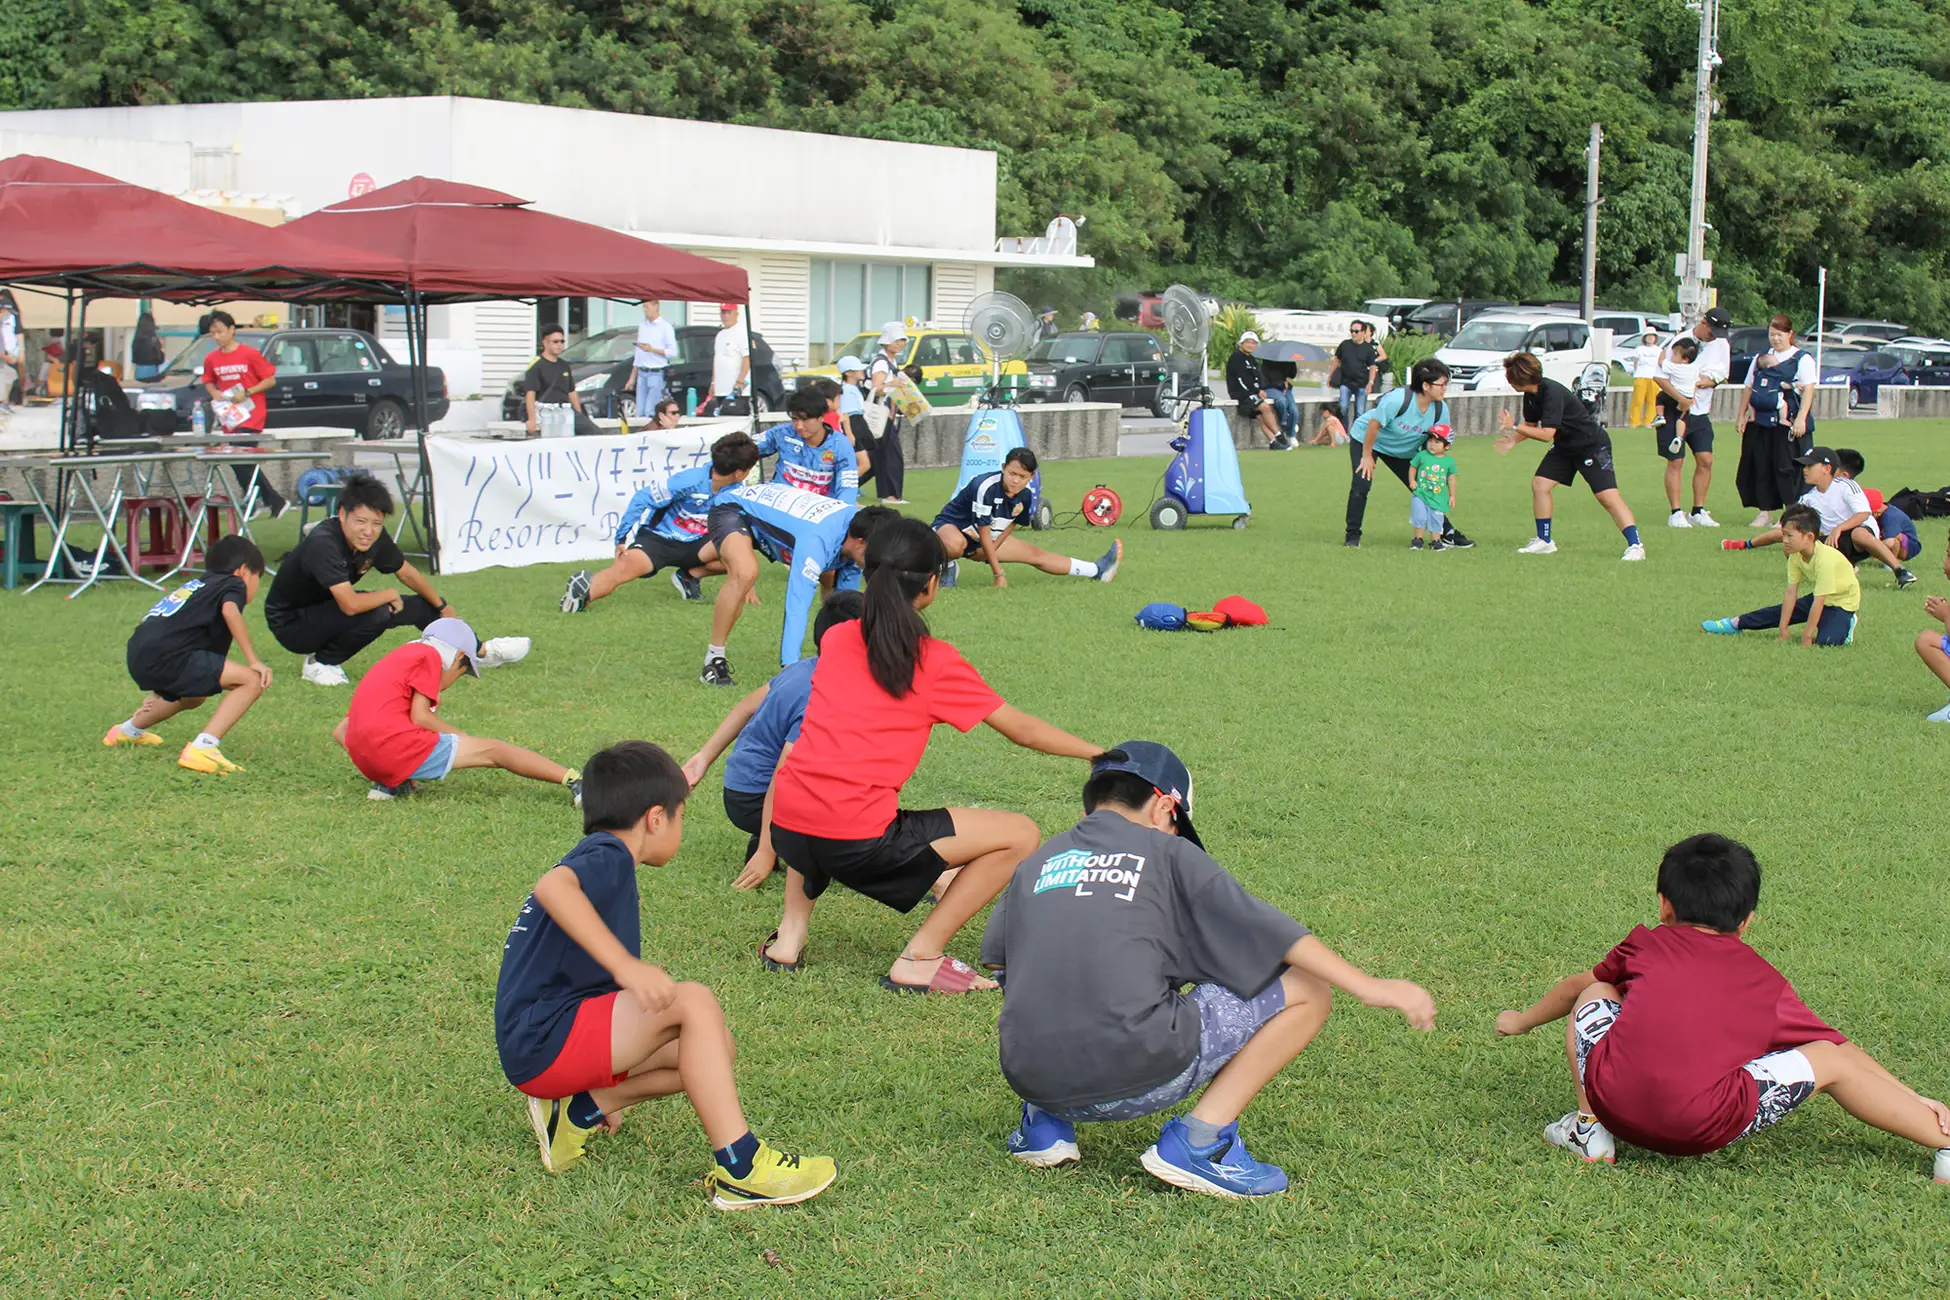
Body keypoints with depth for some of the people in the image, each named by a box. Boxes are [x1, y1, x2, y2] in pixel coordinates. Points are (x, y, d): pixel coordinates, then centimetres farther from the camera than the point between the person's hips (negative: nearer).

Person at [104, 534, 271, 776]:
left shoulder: (196, 586, 34)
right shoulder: (232, 584, 10)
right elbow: (230, 610, -15)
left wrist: (159, 692, 50)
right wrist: (254, 661, -14)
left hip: (139, 659, 9)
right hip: (166, 655, -9)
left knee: (193, 697, 38)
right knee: (251, 681, -11)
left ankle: (128, 731, 58)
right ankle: (203, 747, -22)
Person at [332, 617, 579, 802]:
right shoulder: (429, 655, 7)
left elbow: (340, 731, 24)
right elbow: (420, 717, -7)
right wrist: (461, 736, 8)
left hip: (365, 762, 8)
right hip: (398, 747, -7)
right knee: (492, 750, -1)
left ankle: (388, 784, 9)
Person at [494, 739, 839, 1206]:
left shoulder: (596, 860, 25)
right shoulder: (609, 857, -8)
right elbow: (552, 886, -33)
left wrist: (609, 1093, 35)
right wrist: (624, 964, -40)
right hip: (542, 1043, -10)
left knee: (715, 1047, 5)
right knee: (694, 1002, -20)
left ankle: (579, 1111, 5)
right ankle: (739, 1169, -23)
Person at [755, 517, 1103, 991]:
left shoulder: (836, 639, 14)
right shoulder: (936, 662, 1)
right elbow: (1023, 730, 10)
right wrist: (1101, 754, 23)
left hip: (787, 827, 6)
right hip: (859, 837, -6)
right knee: (1020, 836, 2)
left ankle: (790, 935, 26)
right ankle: (920, 959, 0)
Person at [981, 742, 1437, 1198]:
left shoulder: (1033, 864, 18)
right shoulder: (1168, 853, 8)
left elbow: (995, 958, 19)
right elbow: (1261, 926, 4)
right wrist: (1370, 987, 5)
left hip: (1032, 1080, 5)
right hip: (1140, 1077, -5)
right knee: (1308, 990, 9)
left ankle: (1044, 1124, 16)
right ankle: (1198, 1139, 0)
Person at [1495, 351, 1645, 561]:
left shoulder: (1552, 393, -30)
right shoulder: (1531, 395, -3)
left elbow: (1547, 434, -31)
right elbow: (1531, 425, 11)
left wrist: (1514, 427, -26)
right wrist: (1514, 440, -6)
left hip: (1593, 445, -9)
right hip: (1565, 447, 9)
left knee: (1608, 496, -17)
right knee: (1539, 485, 0)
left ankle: (1635, 545, -17)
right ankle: (1544, 542, 11)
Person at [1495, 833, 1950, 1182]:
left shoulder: (1648, 945, 25)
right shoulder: (1767, 983, 23)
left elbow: (1575, 986, 41)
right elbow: (1835, 1045, 29)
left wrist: (1522, 1021, 60)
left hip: (1615, 1101, 1)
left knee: (1594, 994, 30)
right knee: (1831, 1060, 19)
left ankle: (1590, 1129, 18)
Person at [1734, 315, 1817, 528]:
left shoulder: (1802, 359, 1)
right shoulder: (1761, 358, 17)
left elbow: (1808, 390, -8)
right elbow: (1748, 388, 18)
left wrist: (1801, 418, -18)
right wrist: (1741, 415, 9)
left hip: (1788, 423, -5)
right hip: (1761, 422, 5)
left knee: (1787, 468, -7)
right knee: (1761, 468, 4)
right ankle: (1765, 513, 11)